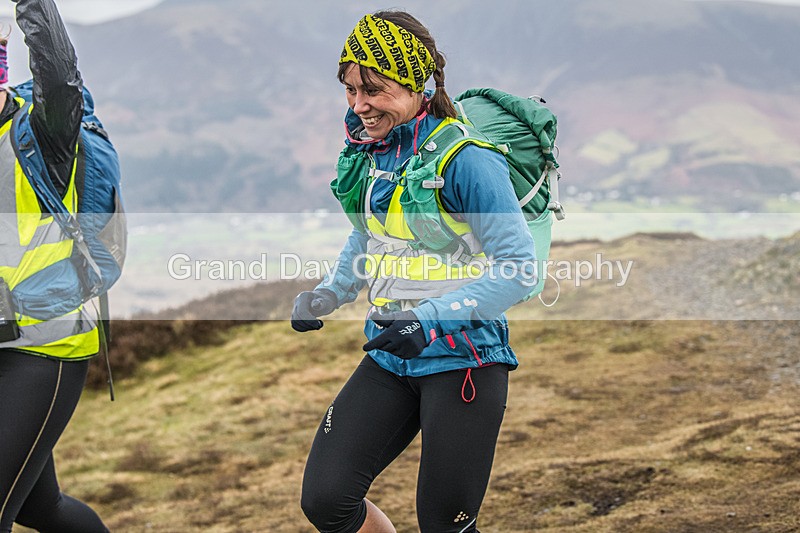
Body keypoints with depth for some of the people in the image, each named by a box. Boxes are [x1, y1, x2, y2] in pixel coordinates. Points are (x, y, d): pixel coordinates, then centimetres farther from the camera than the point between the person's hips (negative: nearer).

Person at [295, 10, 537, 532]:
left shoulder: (467, 159, -18)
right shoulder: (369, 152, 4)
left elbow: (519, 268, -18)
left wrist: (430, 319, -27)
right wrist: (326, 295, 4)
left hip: (463, 361, -6)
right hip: (389, 360, 6)